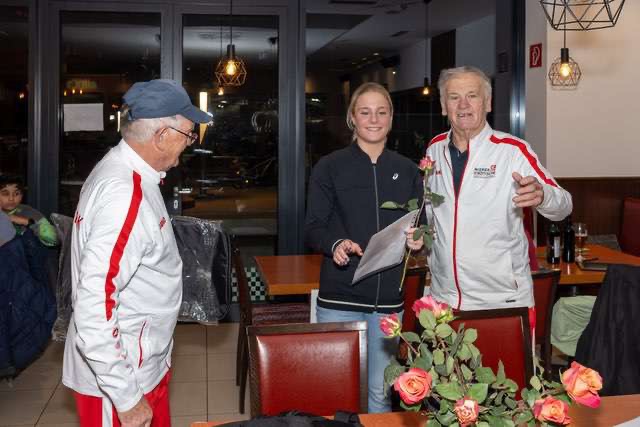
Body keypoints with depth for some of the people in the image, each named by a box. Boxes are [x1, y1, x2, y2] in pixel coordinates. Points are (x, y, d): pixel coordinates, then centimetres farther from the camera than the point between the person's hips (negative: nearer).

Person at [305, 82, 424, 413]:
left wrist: (418, 240, -8)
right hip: (340, 298, -2)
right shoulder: (329, 168, -1)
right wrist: (335, 244, -23)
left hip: (388, 298, 3)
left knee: (380, 392, 11)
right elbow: (313, 229, -2)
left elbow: (421, 226, 14)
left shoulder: (407, 171, 8)